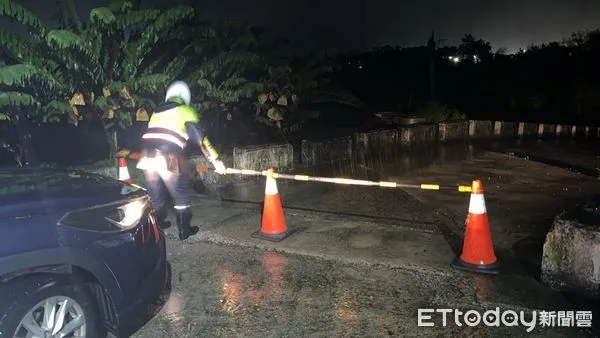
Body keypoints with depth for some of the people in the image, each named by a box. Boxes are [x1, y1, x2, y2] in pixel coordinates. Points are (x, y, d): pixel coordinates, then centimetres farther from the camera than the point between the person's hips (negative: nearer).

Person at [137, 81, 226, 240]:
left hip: (147, 156, 6)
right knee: (181, 194, 11)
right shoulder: (186, 111, 7)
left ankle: (158, 225, 37)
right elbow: (200, 138, 1)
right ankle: (184, 230, 16)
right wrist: (216, 160, 2)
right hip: (167, 157, -5)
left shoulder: (157, 111, 24)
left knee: (156, 194, 22)